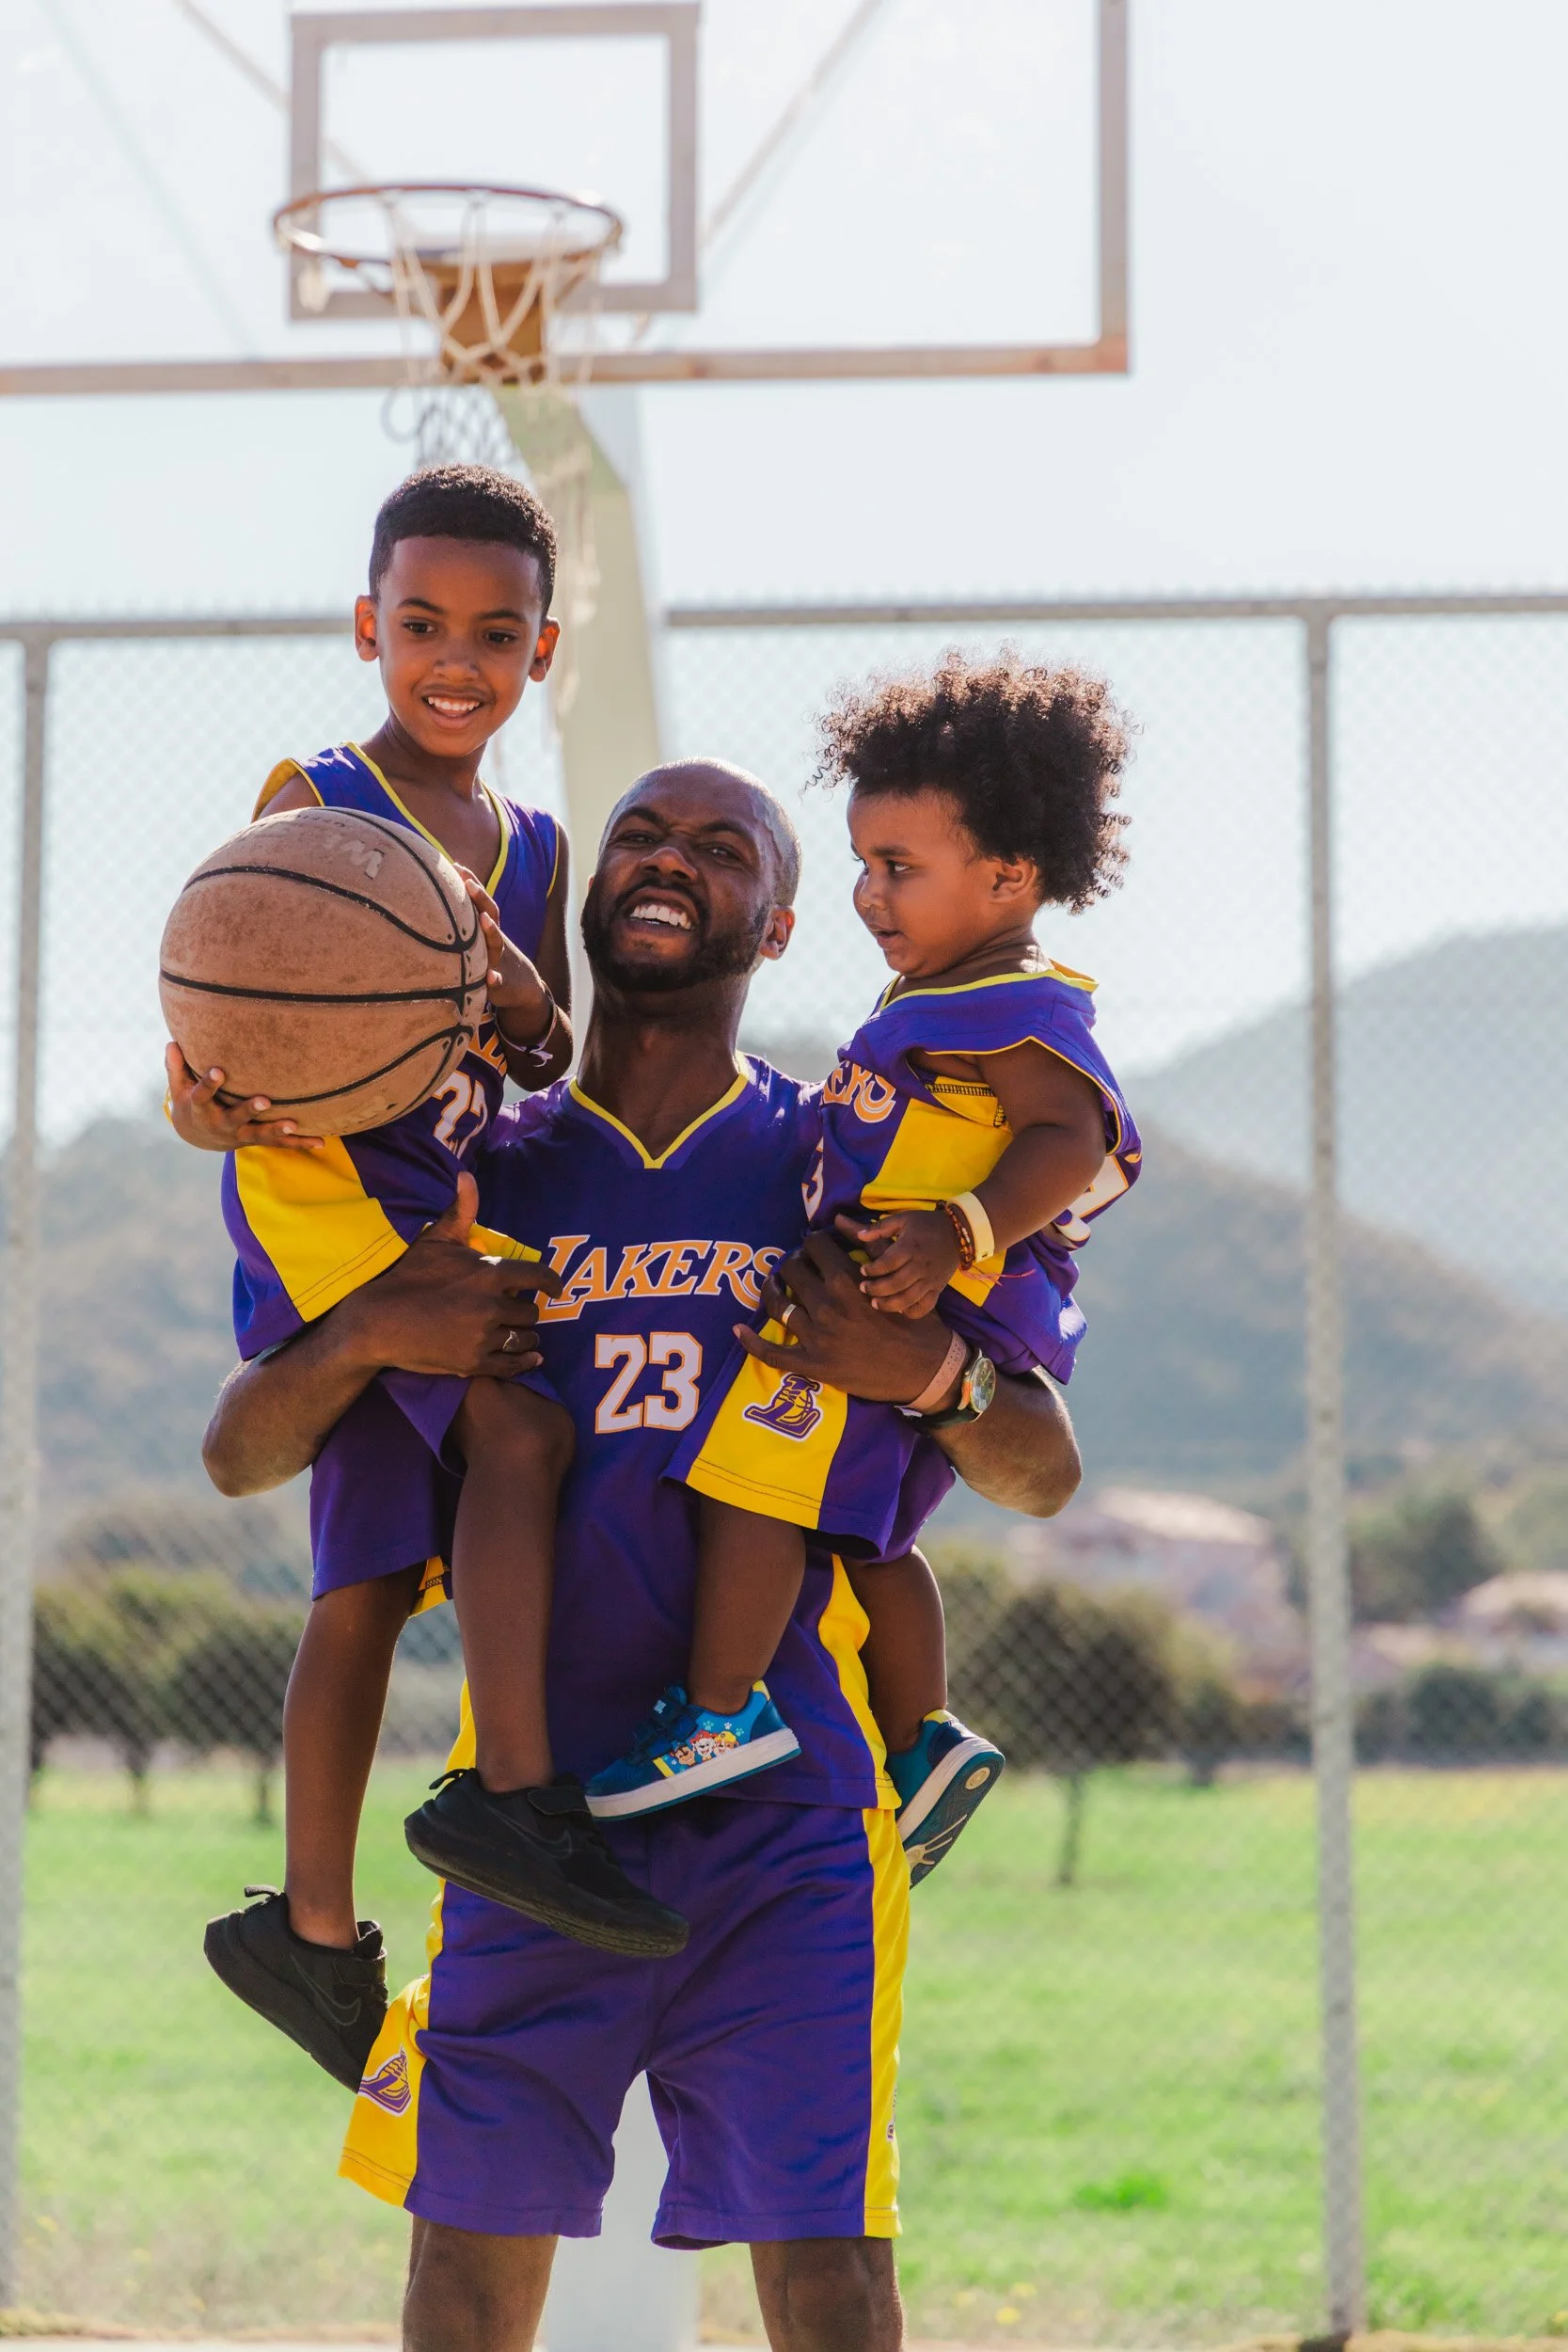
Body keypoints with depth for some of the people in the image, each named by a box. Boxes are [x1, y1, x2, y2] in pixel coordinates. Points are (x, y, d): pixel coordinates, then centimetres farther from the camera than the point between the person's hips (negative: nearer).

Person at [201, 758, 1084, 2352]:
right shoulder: (484, 1178, 10)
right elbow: (242, 1457, 10)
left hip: (784, 1811, -2)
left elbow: (1041, 1477, 6)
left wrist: (930, 1369, -15)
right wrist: (365, 1334, -11)